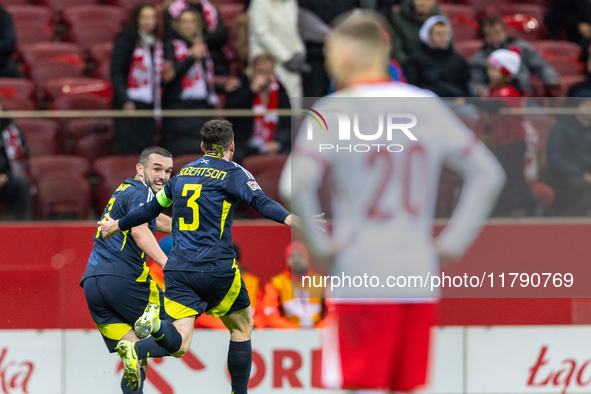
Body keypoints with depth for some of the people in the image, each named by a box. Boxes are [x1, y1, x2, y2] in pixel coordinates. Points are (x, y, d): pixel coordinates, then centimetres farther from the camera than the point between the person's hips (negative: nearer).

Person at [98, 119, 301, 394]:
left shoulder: (183, 174, 17)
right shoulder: (234, 173, 2)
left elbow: (152, 209, 27)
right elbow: (261, 202, -16)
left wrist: (117, 226, 43)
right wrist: (290, 218, -30)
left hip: (178, 268, 4)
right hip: (216, 267, -4)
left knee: (179, 345, -6)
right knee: (242, 328, 19)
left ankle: (155, 327, -39)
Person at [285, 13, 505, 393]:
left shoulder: (335, 112, -8)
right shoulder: (429, 107, 8)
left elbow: (296, 184, -20)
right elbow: (488, 173, 10)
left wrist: (320, 244, -7)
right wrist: (453, 242, 9)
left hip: (360, 276, -5)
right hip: (420, 275, 5)